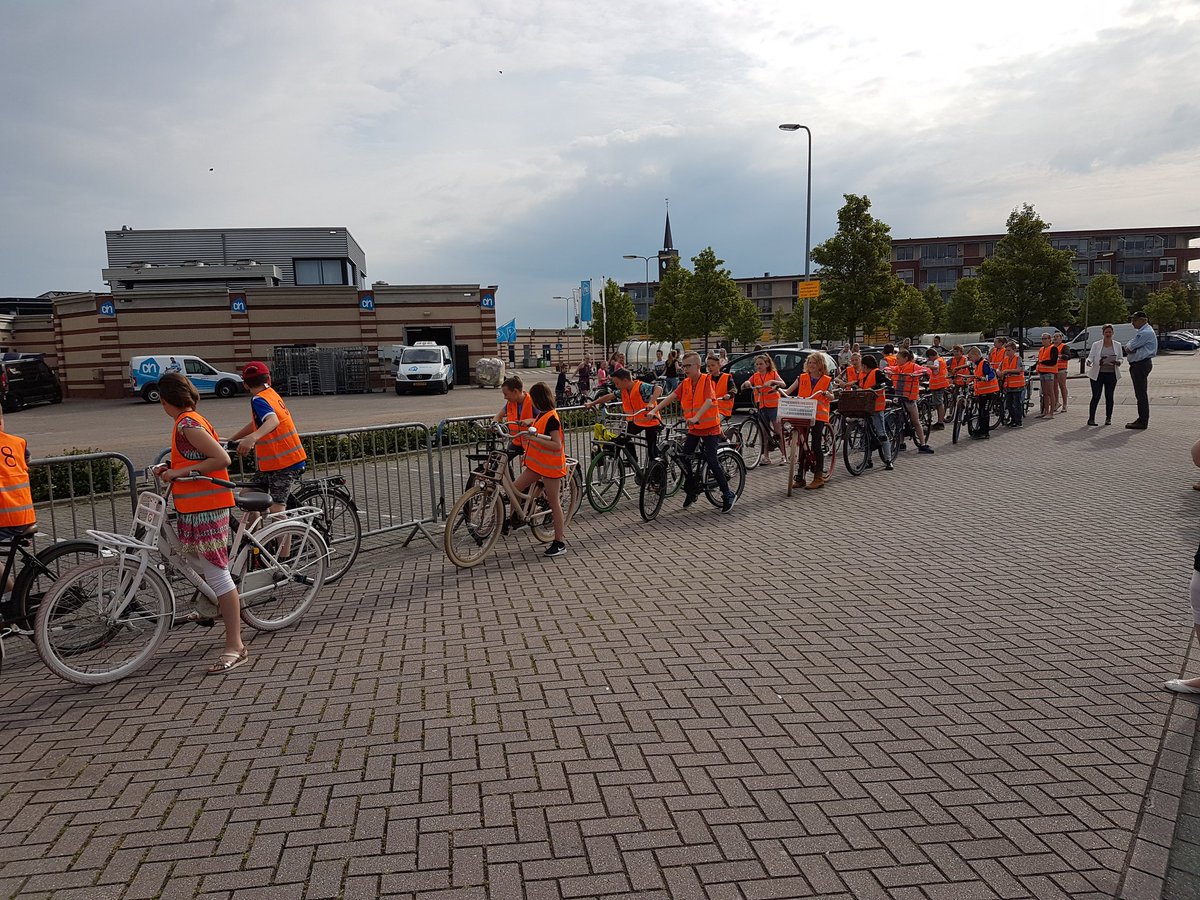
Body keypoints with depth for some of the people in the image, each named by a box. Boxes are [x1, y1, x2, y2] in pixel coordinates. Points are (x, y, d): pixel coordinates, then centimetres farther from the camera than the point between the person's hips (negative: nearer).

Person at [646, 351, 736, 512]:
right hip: (693, 428, 6)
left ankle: (728, 495, 2)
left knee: (712, 462, -10)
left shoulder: (706, 380, -13)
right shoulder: (685, 383, 4)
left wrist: (696, 417, -43)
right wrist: (654, 410, -20)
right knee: (684, 458, -1)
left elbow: (709, 401, -28)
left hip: (709, 428, -6)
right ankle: (691, 490, 19)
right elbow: (671, 396, -6)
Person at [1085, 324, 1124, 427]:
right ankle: (1091, 418, -1)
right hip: (1097, 374, -2)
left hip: (1111, 374, 2)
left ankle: (1108, 418, 14)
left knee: (1109, 396, 6)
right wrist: (1089, 362, -26)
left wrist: (1118, 362, -13)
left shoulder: (1117, 345, 9)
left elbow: (1121, 358, 10)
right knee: (1096, 397, -6)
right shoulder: (1096, 345, 2)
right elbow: (1091, 356, -3)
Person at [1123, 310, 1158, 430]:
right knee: (1140, 393, 14)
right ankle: (1142, 419, 20)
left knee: (1141, 393, -8)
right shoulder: (1142, 332, 19)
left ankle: (1143, 422, -5)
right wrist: (1130, 348, -5)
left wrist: (1128, 347, 3)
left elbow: (1130, 347, -17)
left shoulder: (1146, 332, -16)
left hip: (1141, 365, -11)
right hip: (1139, 365, 11)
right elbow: (1129, 347, 14)